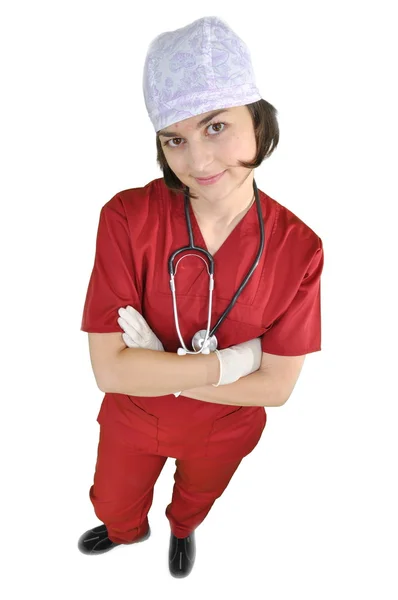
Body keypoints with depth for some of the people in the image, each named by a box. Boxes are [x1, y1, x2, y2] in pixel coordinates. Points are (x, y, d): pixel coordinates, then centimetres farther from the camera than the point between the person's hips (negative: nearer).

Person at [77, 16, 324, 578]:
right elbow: (110, 369, -29)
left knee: (197, 499, 34)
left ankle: (182, 529, 73)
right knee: (113, 505, 31)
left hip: (223, 431, 1)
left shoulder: (299, 249, -25)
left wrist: (158, 369, -27)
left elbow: (275, 386, -21)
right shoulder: (127, 217, -28)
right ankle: (129, 531, 71)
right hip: (132, 418, 0)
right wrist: (228, 363, -30)